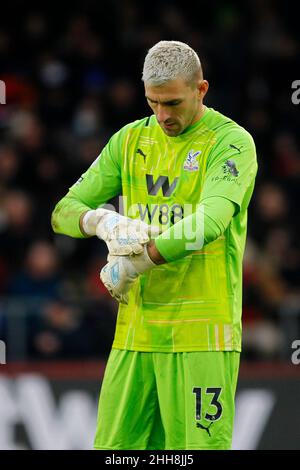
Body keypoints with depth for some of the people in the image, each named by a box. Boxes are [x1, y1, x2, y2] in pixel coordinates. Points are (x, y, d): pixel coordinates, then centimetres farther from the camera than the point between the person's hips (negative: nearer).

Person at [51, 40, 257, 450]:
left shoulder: (231, 142, -4)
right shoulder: (131, 139, 13)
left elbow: (210, 222, -21)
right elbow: (64, 212, 12)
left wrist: (134, 264, -16)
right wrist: (103, 222, -12)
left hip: (201, 334, -5)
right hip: (135, 329, 5)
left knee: (196, 444, -9)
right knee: (114, 444, 3)